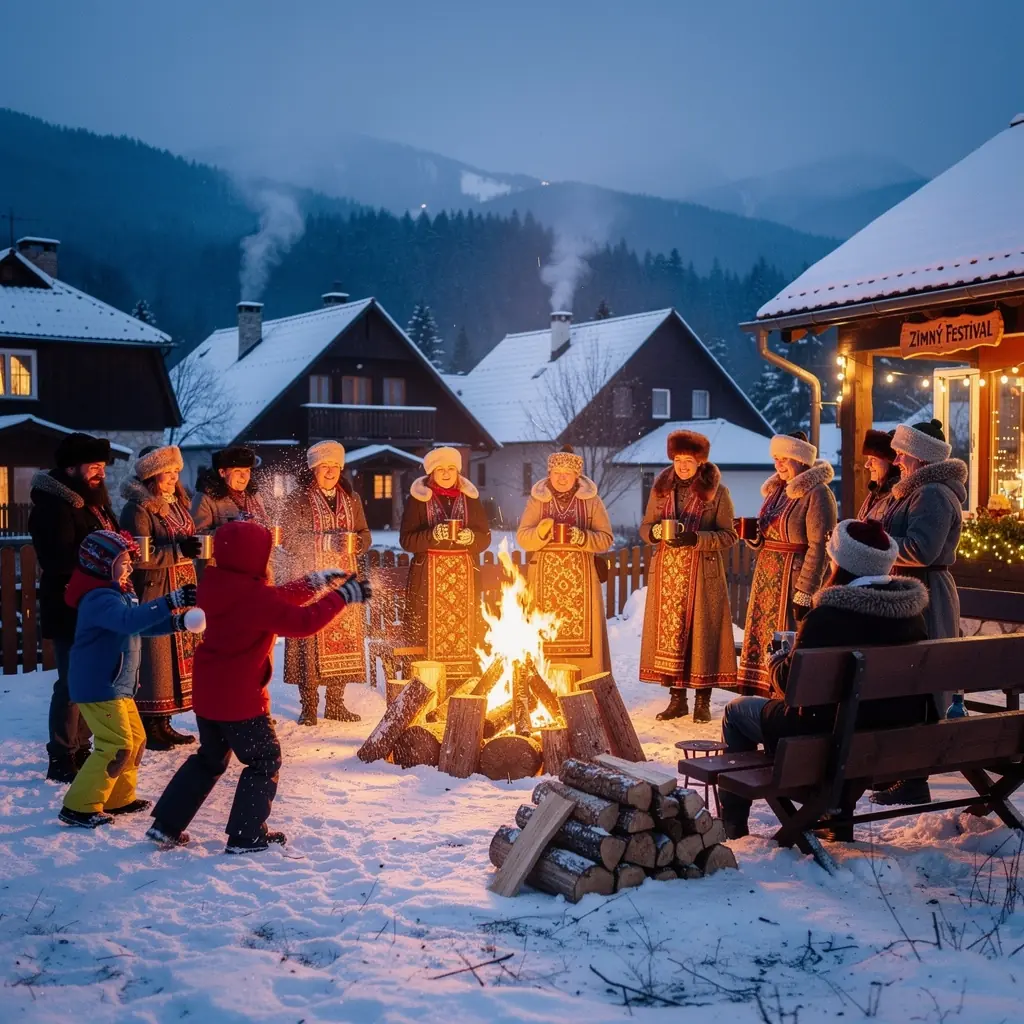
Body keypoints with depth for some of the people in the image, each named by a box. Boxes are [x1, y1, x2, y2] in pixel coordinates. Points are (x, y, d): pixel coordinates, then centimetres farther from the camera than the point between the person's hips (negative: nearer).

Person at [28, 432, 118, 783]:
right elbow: (58, 559, -27)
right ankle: (62, 760, 4)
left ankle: (80, 749, 27)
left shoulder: (93, 499, 14)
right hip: (71, 609, -9)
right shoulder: (53, 505, -15)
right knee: (73, 682, -5)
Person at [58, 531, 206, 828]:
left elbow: (142, 624, 21)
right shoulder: (99, 599, -21)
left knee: (135, 739, 15)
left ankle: (118, 798, 27)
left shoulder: (118, 594, 14)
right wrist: (169, 602, -43)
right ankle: (79, 807, -3)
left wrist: (177, 622, 3)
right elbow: (129, 621, -39)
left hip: (117, 687, 11)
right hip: (97, 688, -11)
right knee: (117, 745, -11)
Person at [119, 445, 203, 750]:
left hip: (180, 592, 8)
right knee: (154, 658, -4)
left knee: (178, 655, 10)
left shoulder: (176, 504, 15)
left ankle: (162, 723, 19)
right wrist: (179, 550, -23)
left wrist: (197, 546, 6)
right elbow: (140, 556, -20)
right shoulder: (137, 509, -11)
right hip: (153, 594, -8)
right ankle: (149, 727, 5)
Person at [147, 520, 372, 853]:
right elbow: (301, 621, -23)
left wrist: (316, 582, 15)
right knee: (265, 761, 8)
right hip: (240, 698, -9)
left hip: (208, 693, 9)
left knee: (210, 759, 24)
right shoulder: (254, 595, -22)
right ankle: (246, 836, 11)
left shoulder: (219, 585, 7)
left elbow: (277, 601, 15)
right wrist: (341, 596, -14)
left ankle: (166, 824, 24)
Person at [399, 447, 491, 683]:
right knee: (428, 631, -7)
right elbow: (406, 539, -2)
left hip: (463, 575, 2)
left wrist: (471, 538, -13)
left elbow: (485, 537, 9)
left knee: (463, 626, -3)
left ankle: (463, 679, 2)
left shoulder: (470, 498, 11)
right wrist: (432, 535, -18)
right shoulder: (418, 498, 3)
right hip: (428, 575, -2)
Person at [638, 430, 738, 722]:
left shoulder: (717, 492, -1)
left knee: (702, 631, -2)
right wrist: (656, 531, -11)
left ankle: (702, 701, 8)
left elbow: (728, 535, -4)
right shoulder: (661, 488, 9)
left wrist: (695, 538, -18)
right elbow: (645, 527, 12)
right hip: (667, 571, 3)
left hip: (702, 573, -3)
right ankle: (676, 698, 12)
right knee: (669, 632, 2)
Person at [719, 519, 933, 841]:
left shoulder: (828, 615, -23)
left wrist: (779, 660, 9)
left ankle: (732, 827, 25)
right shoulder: (912, 611, -3)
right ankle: (838, 822, 40)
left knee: (736, 711, 15)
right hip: (899, 737, 7)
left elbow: (788, 682, -14)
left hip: (831, 736, -6)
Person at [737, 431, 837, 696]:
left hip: (793, 578, -8)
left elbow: (819, 547, -16)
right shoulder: (776, 490, 14)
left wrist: (804, 594, -20)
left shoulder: (817, 493, -12)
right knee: (761, 639, 7)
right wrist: (752, 535, -2)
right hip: (767, 576, 8)